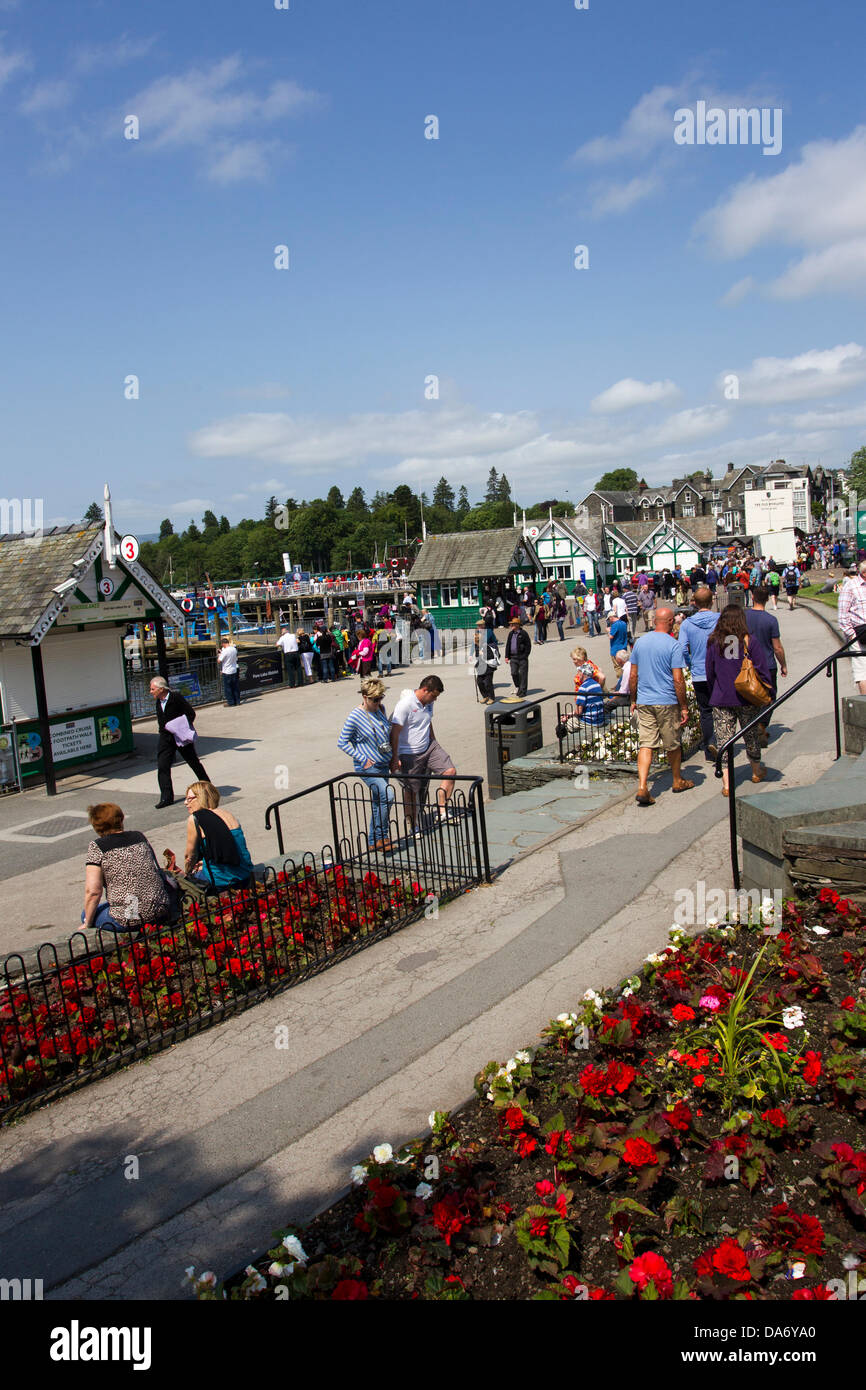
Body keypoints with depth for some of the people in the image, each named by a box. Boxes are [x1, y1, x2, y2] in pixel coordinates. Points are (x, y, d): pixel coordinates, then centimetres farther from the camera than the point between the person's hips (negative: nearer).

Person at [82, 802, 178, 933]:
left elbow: (93, 891, -10)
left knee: (87, 914, 20)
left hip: (128, 922, -5)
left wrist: (87, 924, 3)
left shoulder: (96, 847, -5)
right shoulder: (139, 836, 9)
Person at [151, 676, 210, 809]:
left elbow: (191, 713, -14)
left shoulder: (176, 698, -15)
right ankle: (166, 797, -2)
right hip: (166, 738, 6)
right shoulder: (158, 702, 6)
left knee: (194, 762, 10)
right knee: (162, 766, -6)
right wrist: (164, 731, 8)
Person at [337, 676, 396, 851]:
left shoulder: (381, 709, 5)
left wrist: (393, 757, 15)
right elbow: (342, 742, -10)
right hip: (368, 768, -7)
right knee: (387, 796, -20)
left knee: (379, 803, 13)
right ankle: (382, 836, -7)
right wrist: (363, 759, -14)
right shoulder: (355, 717, -16)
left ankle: (374, 841, 25)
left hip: (383, 765, 7)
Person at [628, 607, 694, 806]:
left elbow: (633, 676, 9)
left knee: (645, 744, 1)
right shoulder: (673, 645, -11)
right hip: (666, 702, -4)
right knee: (672, 744, 14)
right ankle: (678, 781, 32)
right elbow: (678, 680, -13)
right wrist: (684, 707, -6)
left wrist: (633, 700, 19)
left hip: (643, 702, 4)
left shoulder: (640, 642, 5)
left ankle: (642, 787, -12)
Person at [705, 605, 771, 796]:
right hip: (745, 699, 0)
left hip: (721, 701, 0)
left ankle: (726, 783, -3)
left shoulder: (714, 643, -4)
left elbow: (710, 673, 5)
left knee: (723, 739, 2)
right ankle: (757, 771, 39)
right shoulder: (748, 642, -7)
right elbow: (762, 671, -6)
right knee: (751, 734, 19)